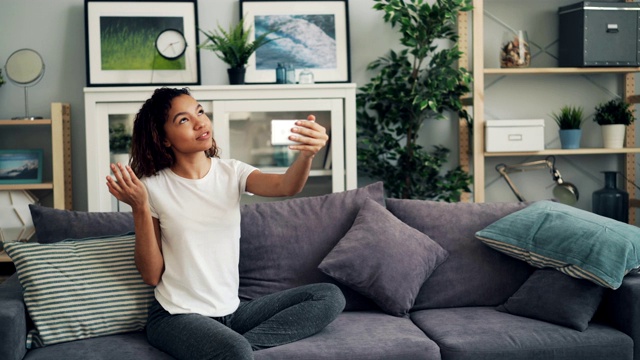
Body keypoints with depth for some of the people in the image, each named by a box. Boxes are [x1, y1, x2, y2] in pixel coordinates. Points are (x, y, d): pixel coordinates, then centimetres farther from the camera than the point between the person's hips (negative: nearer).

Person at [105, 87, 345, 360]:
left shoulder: (232, 172, 3)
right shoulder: (153, 187, -5)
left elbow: (285, 186, -18)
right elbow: (151, 275, -6)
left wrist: (307, 153, -41)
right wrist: (139, 207, -18)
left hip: (232, 310, 6)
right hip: (177, 316, -6)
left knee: (329, 297, -8)